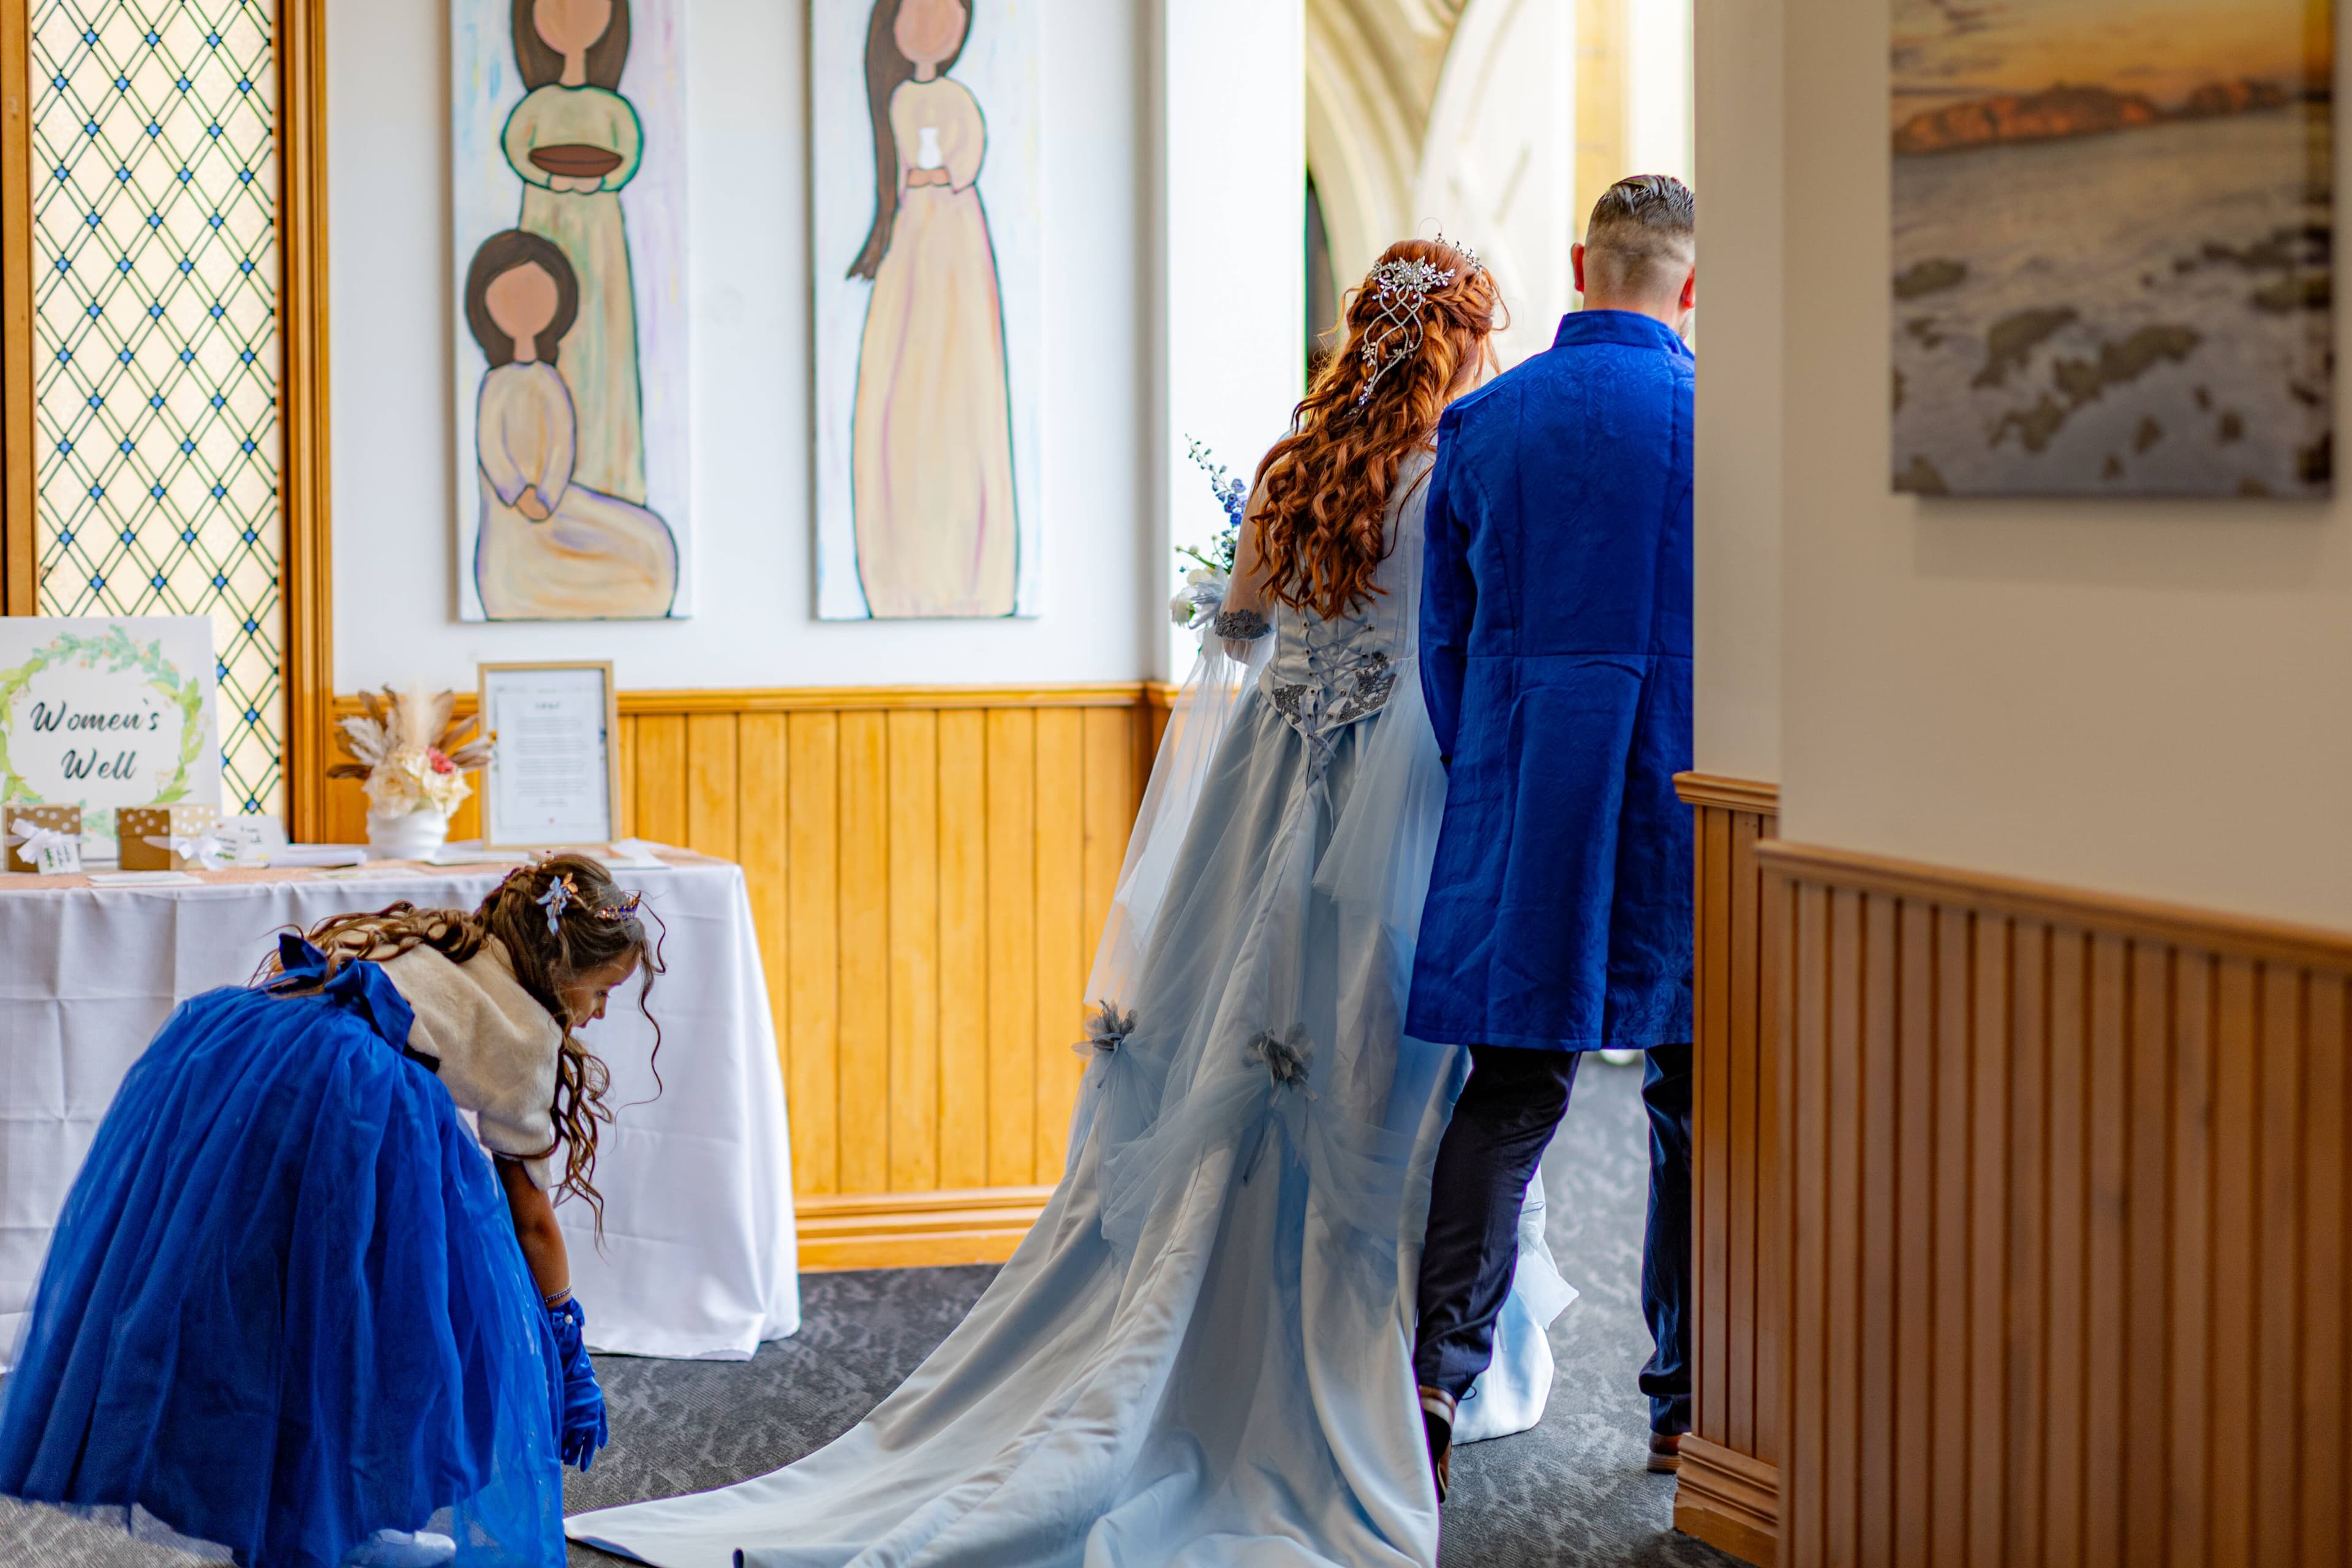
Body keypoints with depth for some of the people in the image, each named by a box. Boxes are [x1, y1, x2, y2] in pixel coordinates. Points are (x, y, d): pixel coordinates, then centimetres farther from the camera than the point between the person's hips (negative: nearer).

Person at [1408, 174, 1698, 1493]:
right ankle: (1691, 1404, 15)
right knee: (1697, 1099, 9)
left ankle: (1441, 1363, -9)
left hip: (1527, 801, 2)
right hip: (1689, 800, -2)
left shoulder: (1482, 423, 2)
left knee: (1510, 1088, 6)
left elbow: (1445, 637, 7)